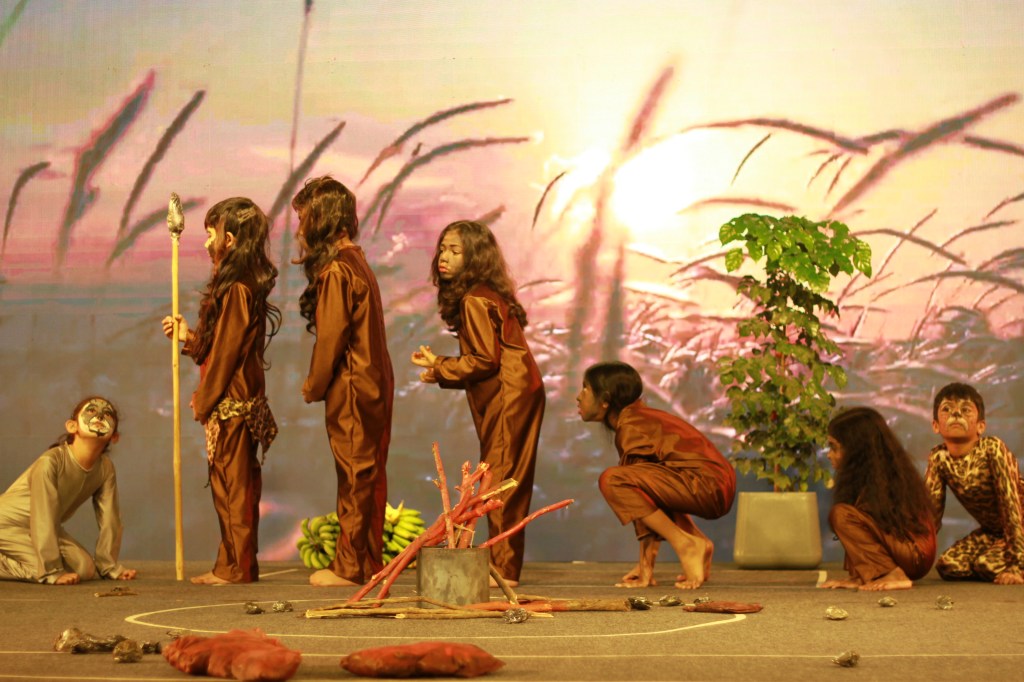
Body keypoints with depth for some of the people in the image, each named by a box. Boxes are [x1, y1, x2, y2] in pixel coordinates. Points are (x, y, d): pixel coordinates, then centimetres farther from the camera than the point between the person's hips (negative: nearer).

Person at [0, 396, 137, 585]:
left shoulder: (105, 468, -12)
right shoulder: (50, 462, -30)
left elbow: (108, 519, -6)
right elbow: (43, 520, -29)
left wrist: (108, 566, -4)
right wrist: (53, 572, -27)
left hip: (42, 530, 8)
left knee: (86, 568, -6)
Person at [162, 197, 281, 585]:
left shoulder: (236, 289, -15)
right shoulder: (245, 286, 15)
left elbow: (226, 351, -16)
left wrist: (204, 400, -10)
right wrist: (189, 338, 14)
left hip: (231, 403, -10)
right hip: (240, 401, 10)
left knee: (233, 486, -4)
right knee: (232, 486, 13)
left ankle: (237, 568, 2)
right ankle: (232, 566, 19)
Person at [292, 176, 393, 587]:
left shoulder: (334, 269, -15)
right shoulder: (356, 260, 14)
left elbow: (330, 337, -17)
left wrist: (313, 387, -4)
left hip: (351, 388, -9)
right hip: (374, 383, 9)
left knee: (354, 479, -2)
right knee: (369, 475, 12)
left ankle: (349, 567, 6)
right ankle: (370, 563, 20)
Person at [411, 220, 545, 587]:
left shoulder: (474, 301, -13)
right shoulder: (487, 296, 17)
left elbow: (485, 360, -16)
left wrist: (439, 367, -7)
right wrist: (441, 369, 9)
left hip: (507, 397, -10)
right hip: (518, 393, 10)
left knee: (500, 482, -6)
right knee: (507, 485, 11)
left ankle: (503, 568, -3)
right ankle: (504, 566, 16)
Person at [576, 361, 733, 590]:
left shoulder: (631, 425, -9)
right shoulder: (638, 416, 19)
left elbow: (637, 484, -11)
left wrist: (646, 565, -9)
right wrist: (644, 563, 11)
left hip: (708, 485, -10)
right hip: (717, 484, 10)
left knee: (611, 480, -18)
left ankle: (686, 545, -13)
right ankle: (699, 543, 15)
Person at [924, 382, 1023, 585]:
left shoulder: (993, 448, -26)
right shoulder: (938, 458, -12)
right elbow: (930, 510, -5)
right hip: (991, 531, 5)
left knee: (987, 564, -28)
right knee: (947, 566, -16)